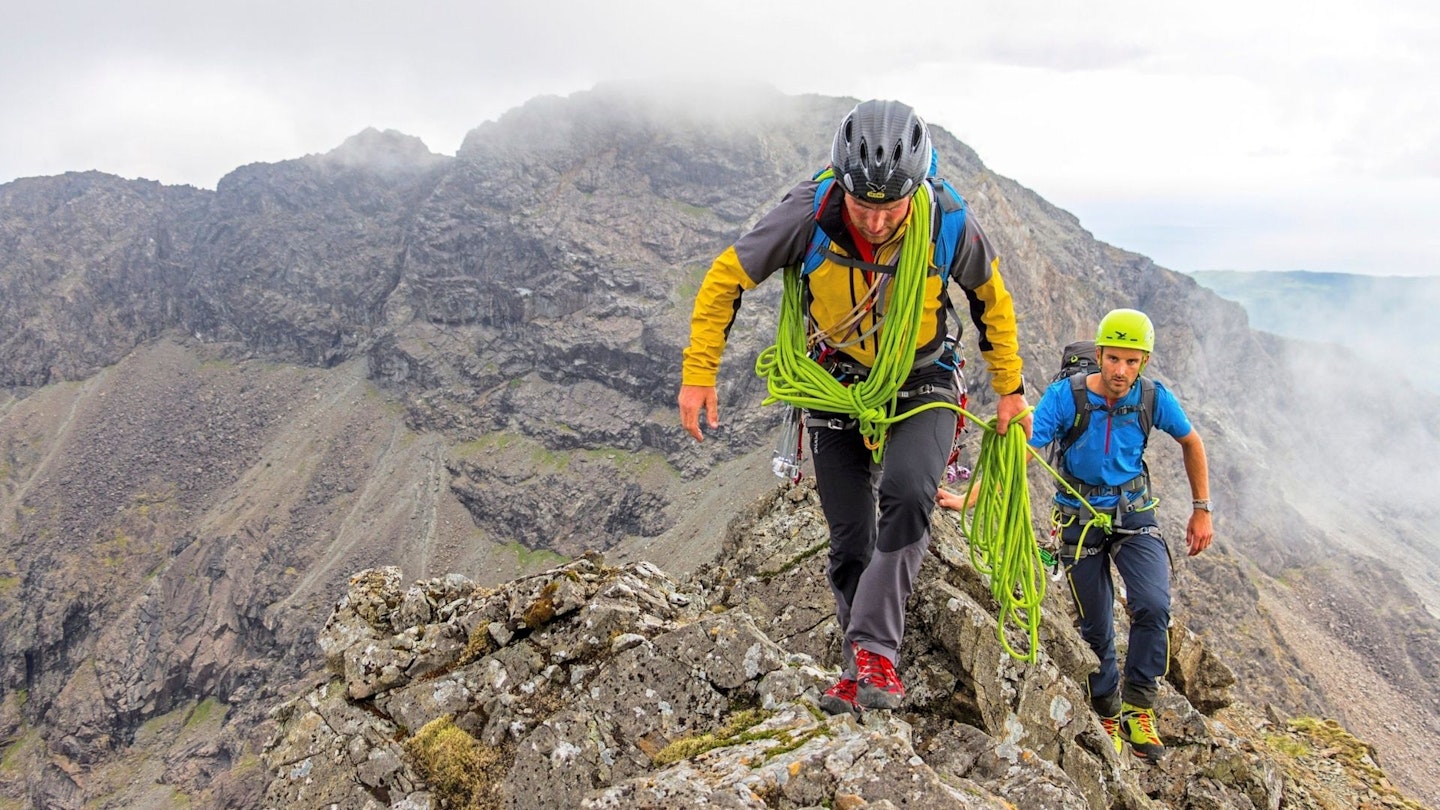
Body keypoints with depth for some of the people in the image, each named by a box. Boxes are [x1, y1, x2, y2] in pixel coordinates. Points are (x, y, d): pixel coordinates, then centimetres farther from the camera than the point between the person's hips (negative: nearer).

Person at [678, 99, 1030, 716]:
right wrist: (698, 375, -14)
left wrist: (1010, 388, 4)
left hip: (921, 383, 0)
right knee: (851, 544, 2)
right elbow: (726, 278, -12)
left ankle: (873, 649, -18)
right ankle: (862, 673, 20)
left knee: (907, 496, -29)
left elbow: (992, 298, -1)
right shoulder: (810, 213, -25)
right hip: (837, 383, 1)